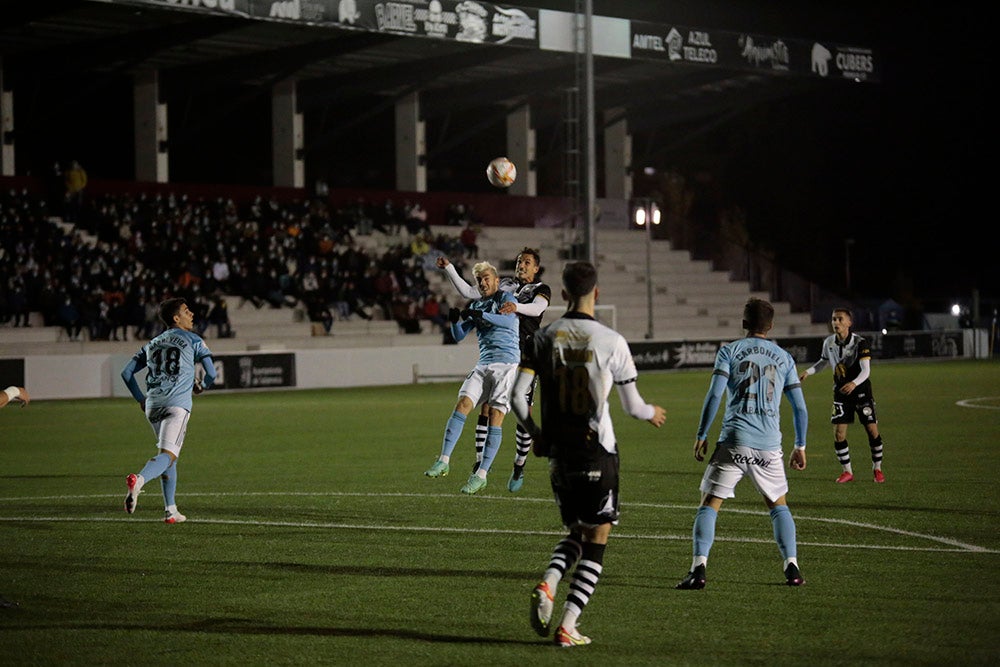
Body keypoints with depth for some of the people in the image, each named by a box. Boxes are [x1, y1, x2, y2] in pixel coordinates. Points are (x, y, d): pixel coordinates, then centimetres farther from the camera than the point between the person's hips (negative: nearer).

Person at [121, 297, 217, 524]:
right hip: (177, 403, -6)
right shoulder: (193, 341, 9)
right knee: (168, 454, -16)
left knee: (169, 456, 18)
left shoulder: (152, 344, 23)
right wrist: (201, 386, 24)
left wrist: (141, 399, 25)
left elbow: (126, 372, 20)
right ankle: (139, 479, -45)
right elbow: (211, 373, 3)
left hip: (153, 404, 6)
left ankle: (170, 510, 13)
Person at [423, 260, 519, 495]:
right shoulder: (476, 304, 20)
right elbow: (459, 336, 16)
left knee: (496, 416, -10)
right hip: (483, 365, 5)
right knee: (462, 403, -11)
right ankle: (443, 461, -13)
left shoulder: (505, 297, 3)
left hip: (506, 363, -5)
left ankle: (481, 475, -11)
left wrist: (481, 315, -28)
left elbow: (509, 320, -18)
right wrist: (455, 321, -5)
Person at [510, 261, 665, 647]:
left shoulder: (542, 339, 0)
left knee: (576, 533, 21)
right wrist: (651, 413, 22)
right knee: (596, 542, 6)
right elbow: (631, 405, -2)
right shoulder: (611, 342, -9)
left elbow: (517, 398, -2)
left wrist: (536, 436, 15)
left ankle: (546, 586, -7)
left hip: (558, 454, 4)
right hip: (598, 455, -4)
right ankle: (567, 627, -1)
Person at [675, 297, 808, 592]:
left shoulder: (729, 351, 5)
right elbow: (800, 407, 12)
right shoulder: (784, 358, 13)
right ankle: (791, 566, 8)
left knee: (709, 504, 2)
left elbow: (714, 395, -5)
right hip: (769, 445, 3)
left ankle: (698, 568, -11)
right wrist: (800, 446, 20)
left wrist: (701, 436, 1)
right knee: (778, 504, 19)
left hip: (734, 441, -2)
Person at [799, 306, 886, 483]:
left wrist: (854, 383, -44)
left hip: (861, 390, -3)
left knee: (872, 430, -5)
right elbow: (823, 361, 17)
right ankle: (847, 471, 10)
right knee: (839, 433, -5)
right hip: (841, 392, 3)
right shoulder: (829, 342, -3)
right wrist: (808, 372, 1)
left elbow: (866, 370, -25)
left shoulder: (860, 342, -18)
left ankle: (877, 468, 15)